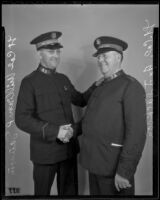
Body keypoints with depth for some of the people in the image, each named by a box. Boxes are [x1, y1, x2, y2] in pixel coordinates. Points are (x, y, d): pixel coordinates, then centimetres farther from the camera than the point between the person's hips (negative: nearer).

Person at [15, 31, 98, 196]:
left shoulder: (63, 79, 9)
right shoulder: (29, 82, -8)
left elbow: (80, 100, 20)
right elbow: (22, 119, -15)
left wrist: (97, 86, 2)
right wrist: (55, 131, -22)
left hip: (69, 149, 5)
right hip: (45, 152, -5)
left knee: (70, 192, 17)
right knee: (42, 192, 13)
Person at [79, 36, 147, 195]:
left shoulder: (131, 86, -13)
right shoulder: (101, 86, 13)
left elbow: (137, 133, -20)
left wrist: (124, 171, -22)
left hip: (113, 167, -7)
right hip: (95, 163, 7)